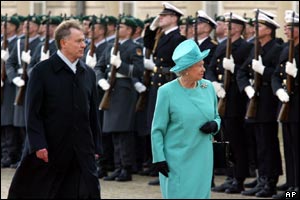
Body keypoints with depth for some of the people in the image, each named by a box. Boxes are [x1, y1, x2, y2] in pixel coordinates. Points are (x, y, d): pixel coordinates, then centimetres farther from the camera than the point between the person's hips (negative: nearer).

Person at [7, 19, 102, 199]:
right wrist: (38, 145, -16)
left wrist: (96, 147, 10)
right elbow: (33, 112, -8)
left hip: (82, 152, 4)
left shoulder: (88, 74, 10)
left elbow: (93, 113, 14)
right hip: (49, 150, -4)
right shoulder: (42, 71, -5)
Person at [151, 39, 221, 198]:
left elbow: (216, 117, 17)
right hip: (177, 161, -4)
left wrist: (214, 125, -7)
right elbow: (157, 130, -5)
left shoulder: (208, 87, 3)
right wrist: (159, 159, -10)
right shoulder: (167, 92, -9)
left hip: (202, 160, 5)